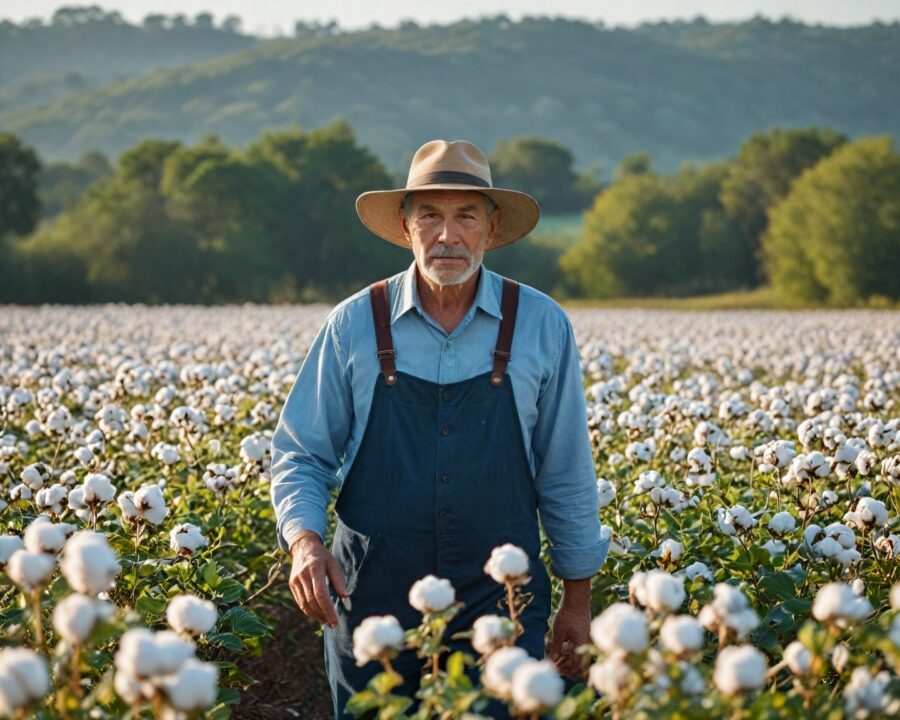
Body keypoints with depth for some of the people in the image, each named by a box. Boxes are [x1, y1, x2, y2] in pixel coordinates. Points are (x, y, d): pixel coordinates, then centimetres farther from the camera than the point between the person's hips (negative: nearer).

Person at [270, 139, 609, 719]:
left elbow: (566, 474, 6)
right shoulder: (353, 327, 0)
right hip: (373, 601, 1)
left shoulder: (542, 327, 0)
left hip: (500, 605, 0)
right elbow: (300, 455, 5)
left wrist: (578, 598, 9)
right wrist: (305, 539, -14)